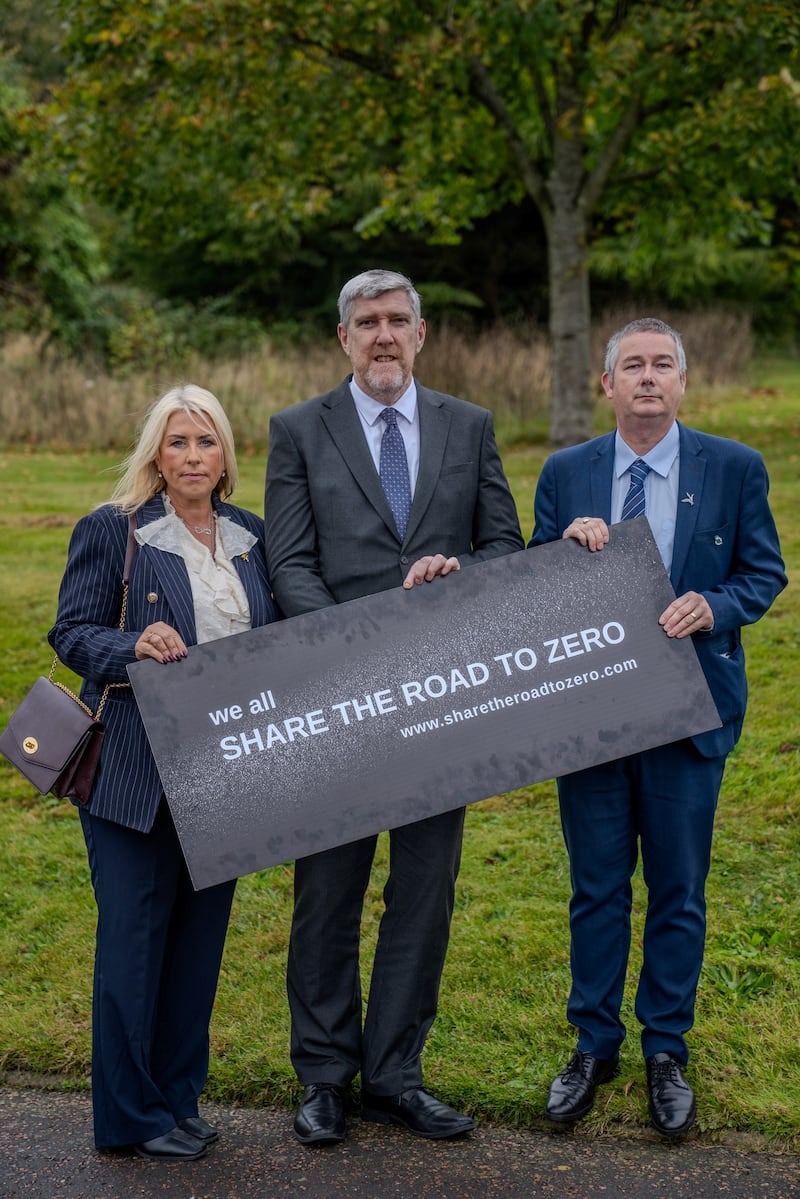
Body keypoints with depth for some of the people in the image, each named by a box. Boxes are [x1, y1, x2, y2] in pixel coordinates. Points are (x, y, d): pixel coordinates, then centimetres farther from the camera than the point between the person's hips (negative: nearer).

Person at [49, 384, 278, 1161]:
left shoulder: (250, 536, 11)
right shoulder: (111, 530, -4)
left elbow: (274, 640, 16)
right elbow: (71, 633, -7)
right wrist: (134, 647, -25)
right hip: (134, 771, -5)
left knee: (200, 932, 10)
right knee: (133, 931, -1)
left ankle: (179, 1098, 23)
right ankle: (131, 1117, 11)